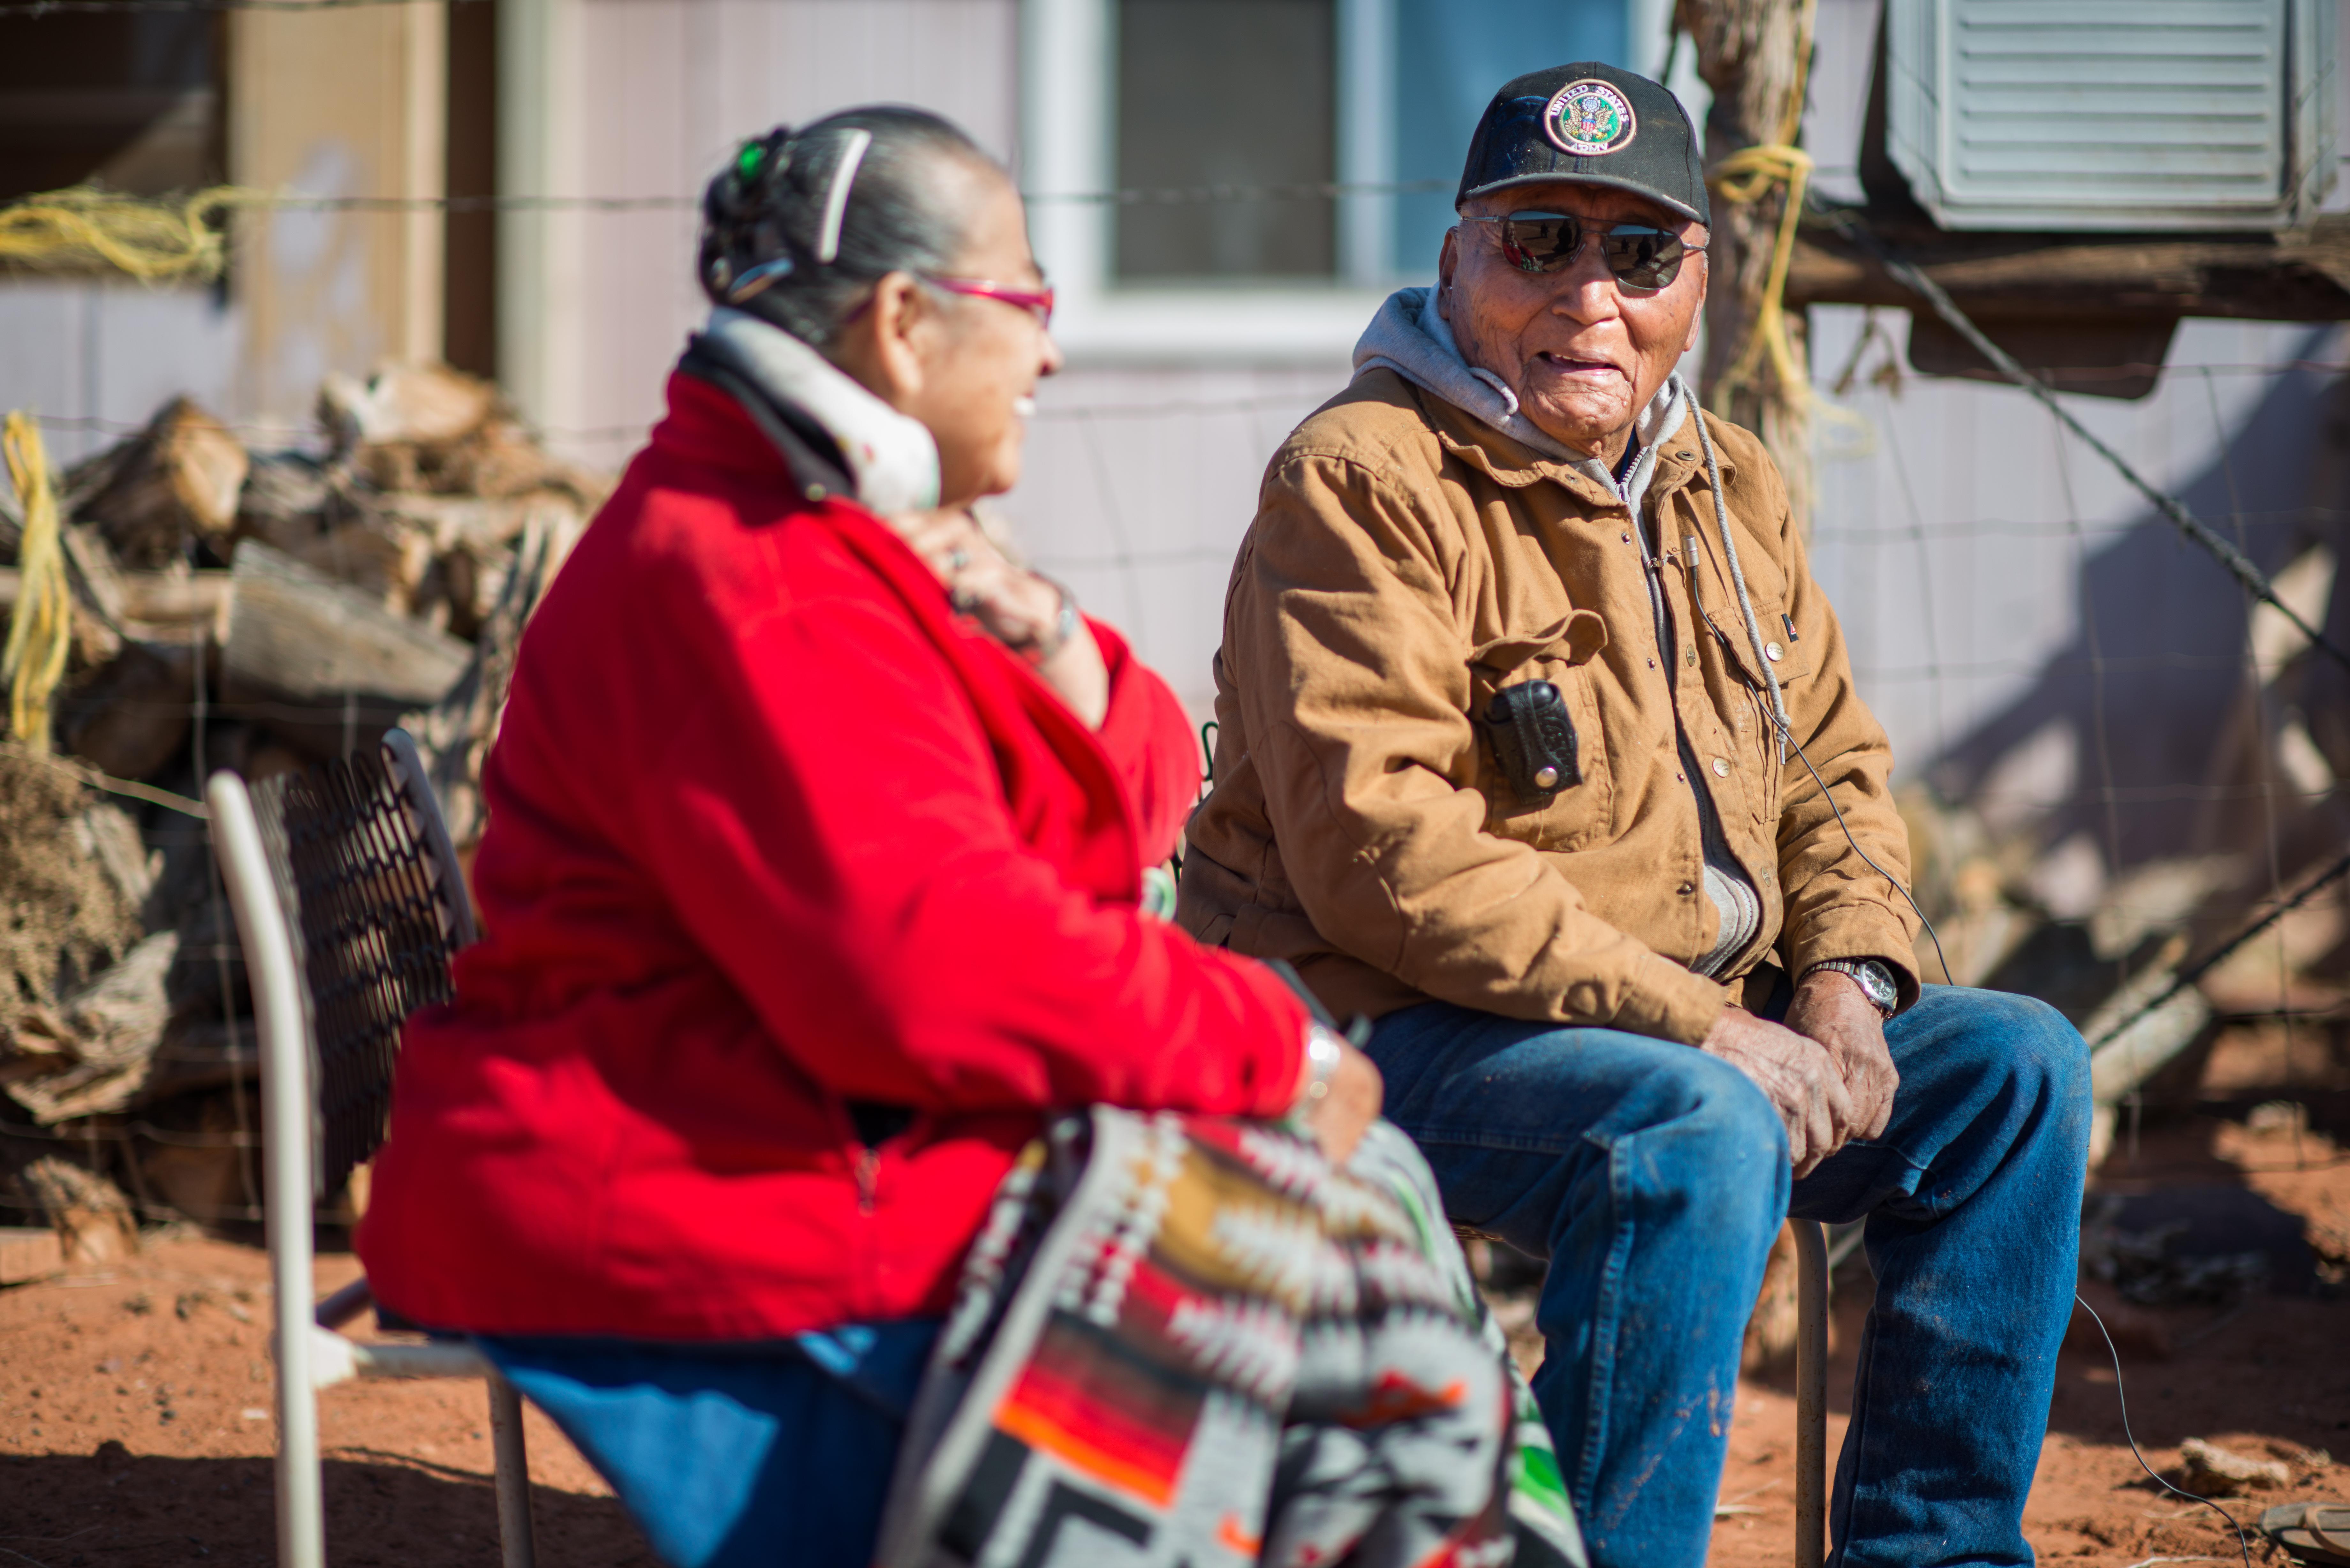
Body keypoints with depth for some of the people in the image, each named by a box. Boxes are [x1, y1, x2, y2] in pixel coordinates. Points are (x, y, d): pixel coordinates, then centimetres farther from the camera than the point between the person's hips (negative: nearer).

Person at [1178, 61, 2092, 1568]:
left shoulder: (1728, 486, 14)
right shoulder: (1364, 482, -13)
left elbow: (1835, 765, 21)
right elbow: (1380, 850, -23)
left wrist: (1845, 980, -2)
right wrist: (1699, 1025, -25)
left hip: (1699, 1022, 9)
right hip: (1392, 1039, -8)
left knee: (2014, 1066, 0)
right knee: (1703, 1131, -34)